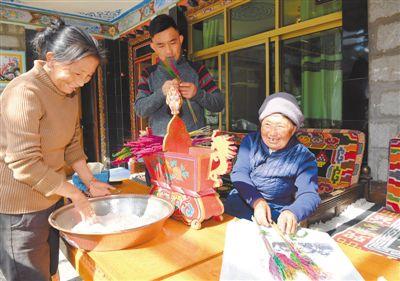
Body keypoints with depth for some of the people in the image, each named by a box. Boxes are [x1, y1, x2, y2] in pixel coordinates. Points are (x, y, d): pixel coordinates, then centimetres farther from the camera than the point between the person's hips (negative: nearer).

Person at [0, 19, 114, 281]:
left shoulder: (69, 92, 4)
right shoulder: (24, 93, -23)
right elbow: (26, 164, -24)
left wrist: (90, 181, 4)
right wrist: (75, 193, -17)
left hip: (51, 196, 8)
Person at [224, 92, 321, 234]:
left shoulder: (304, 157, -3)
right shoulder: (251, 140, 5)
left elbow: (309, 194, -14)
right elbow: (238, 172, -6)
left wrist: (293, 212, -38)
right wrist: (256, 200, -25)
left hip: (275, 213, -1)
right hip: (241, 200, 1)